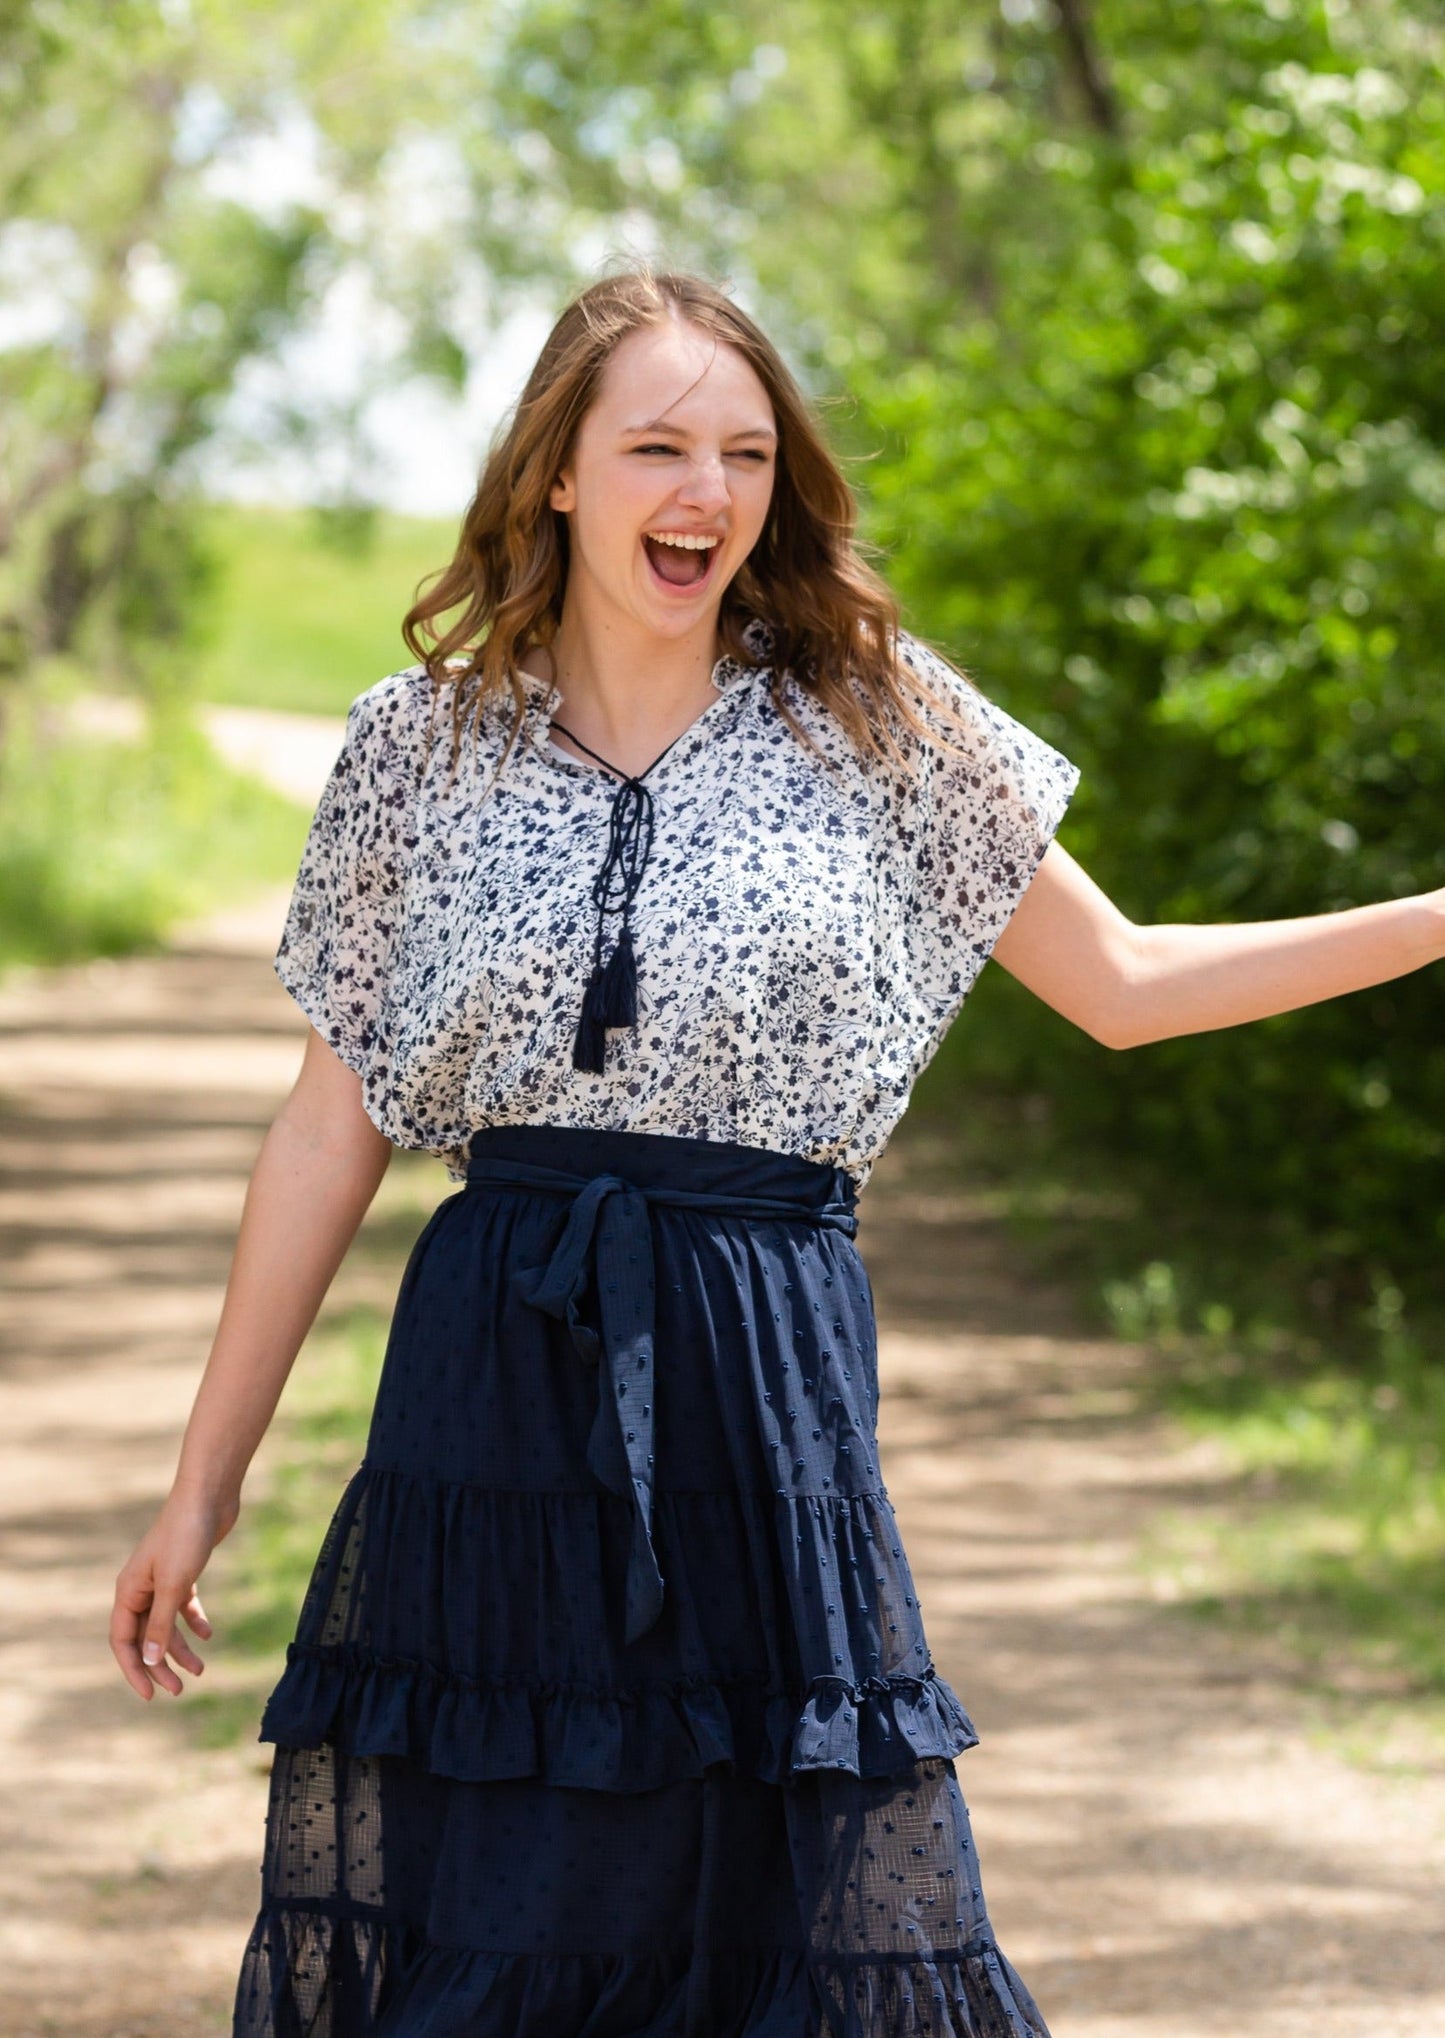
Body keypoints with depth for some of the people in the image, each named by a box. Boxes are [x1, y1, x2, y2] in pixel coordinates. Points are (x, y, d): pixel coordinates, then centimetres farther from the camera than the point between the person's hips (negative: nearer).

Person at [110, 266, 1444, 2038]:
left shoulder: (870, 721, 5)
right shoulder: (424, 743, 4)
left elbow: (1120, 983, 12)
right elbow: (329, 1127, 7)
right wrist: (206, 1478, 8)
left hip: (766, 1380, 0)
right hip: (493, 1389, 0)